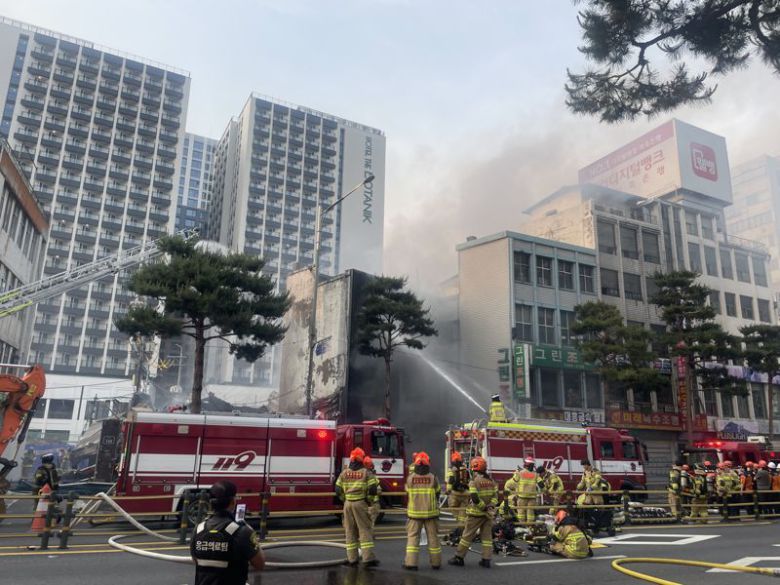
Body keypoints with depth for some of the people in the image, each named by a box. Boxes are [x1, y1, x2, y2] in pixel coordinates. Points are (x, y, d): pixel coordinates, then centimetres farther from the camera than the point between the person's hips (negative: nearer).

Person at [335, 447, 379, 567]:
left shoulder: (344, 473, 5)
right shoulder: (366, 472, -5)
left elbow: (338, 490, 5)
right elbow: (374, 490, -11)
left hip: (348, 504, 4)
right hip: (361, 504, -3)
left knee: (350, 532, 10)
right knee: (365, 530, -1)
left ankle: (352, 559, 12)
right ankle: (368, 558, -6)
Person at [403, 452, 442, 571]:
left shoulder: (410, 478, -6)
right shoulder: (433, 478, -8)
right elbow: (438, 493, 5)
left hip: (414, 513, 0)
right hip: (430, 512, 0)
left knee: (412, 537, 5)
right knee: (433, 537, 11)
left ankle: (411, 562, 0)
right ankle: (436, 562, 19)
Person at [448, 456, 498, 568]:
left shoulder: (474, 481, -15)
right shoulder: (491, 481, 7)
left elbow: (474, 498, -23)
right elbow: (495, 495, 3)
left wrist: (484, 507, -14)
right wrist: (490, 506, -7)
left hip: (476, 513, -5)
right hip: (488, 514, 6)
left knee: (467, 535, 3)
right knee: (487, 536, 11)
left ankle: (459, 557, 11)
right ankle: (486, 560, 10)